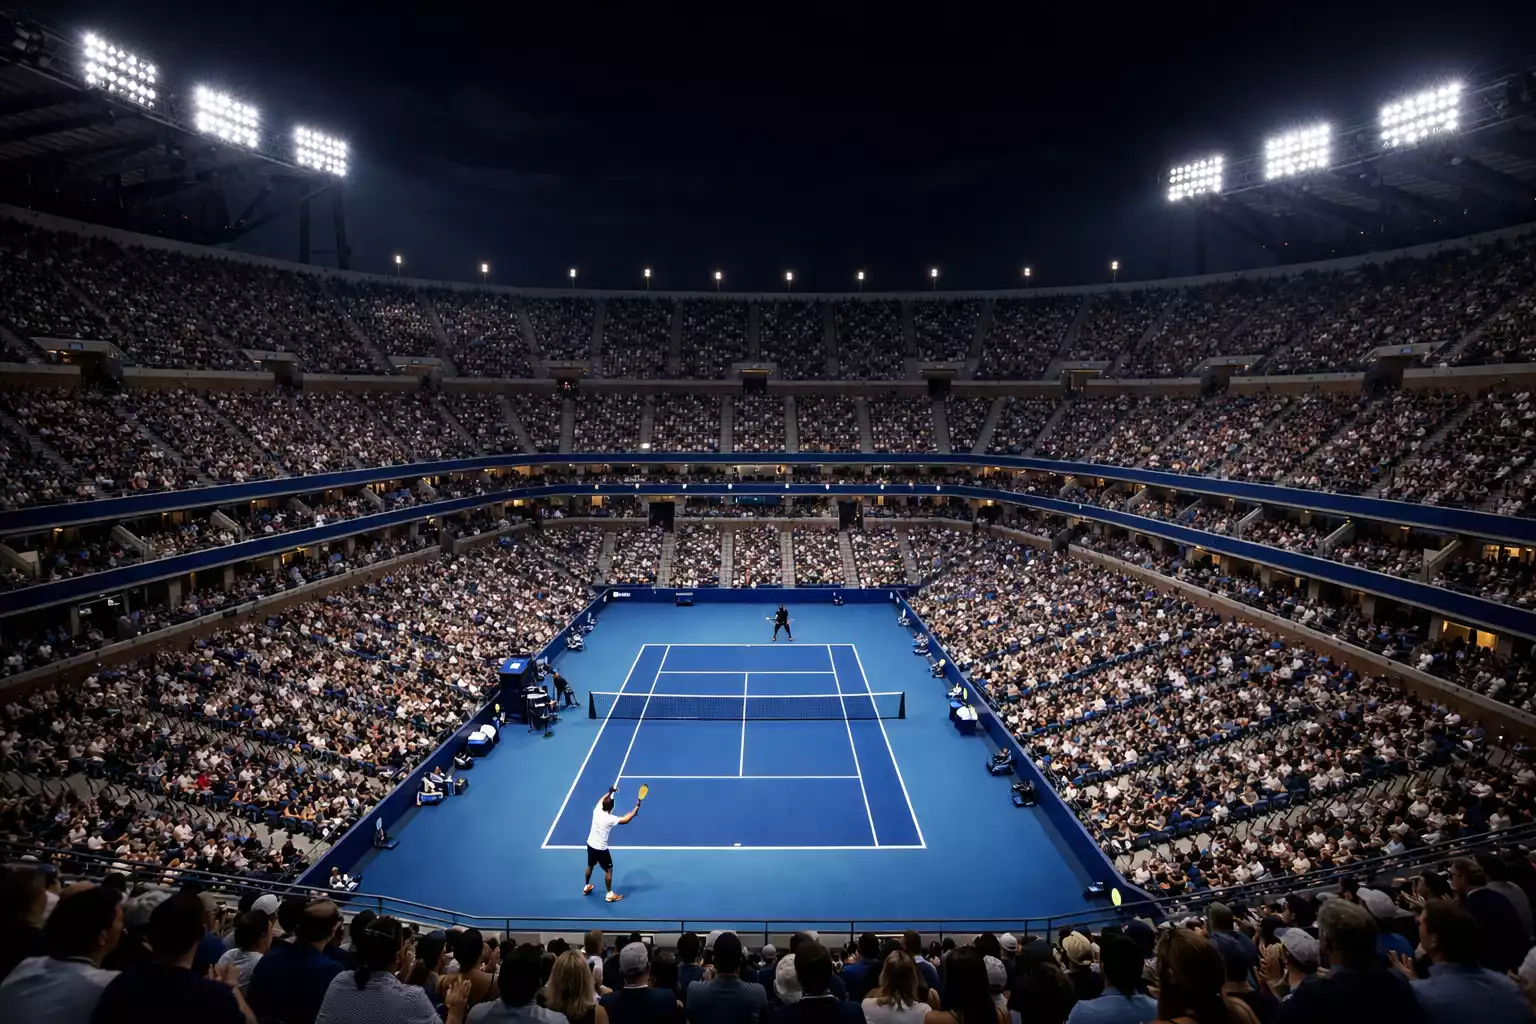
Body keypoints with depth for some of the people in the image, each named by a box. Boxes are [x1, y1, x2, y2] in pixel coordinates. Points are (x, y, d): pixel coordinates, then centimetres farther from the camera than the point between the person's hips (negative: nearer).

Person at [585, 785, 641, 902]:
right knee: (609, 870, 11)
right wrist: (636, 808, -21)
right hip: (601, 848, -7)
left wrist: (610, 792, 17)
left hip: (590, 844, 7)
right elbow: (626, 820, -27)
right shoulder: (610, 819, -29)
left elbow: (602, 800, 10)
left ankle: (587, 887, 47)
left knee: (590, 866, 29)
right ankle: (609, 894, 19)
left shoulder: (597, 811, -12)